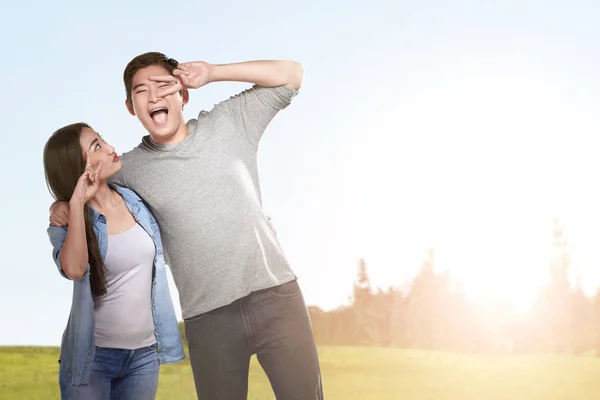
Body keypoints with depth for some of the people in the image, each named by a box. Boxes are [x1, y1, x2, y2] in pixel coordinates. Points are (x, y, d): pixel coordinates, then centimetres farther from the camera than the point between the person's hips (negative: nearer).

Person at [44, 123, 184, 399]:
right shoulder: (66, 220, -9)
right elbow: (74, 269, -31)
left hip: (145, 353, 3)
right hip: (91, 355, -3)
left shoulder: (136, 200, 1)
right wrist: (77, 202, -24)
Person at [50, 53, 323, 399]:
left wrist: (212, 73, -3)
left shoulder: (227, 123, 5)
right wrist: (62, 206, 0)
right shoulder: (131, 169, 5)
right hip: (208, 318, 0)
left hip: (274, 294, 0)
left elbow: (291, 75, 5)